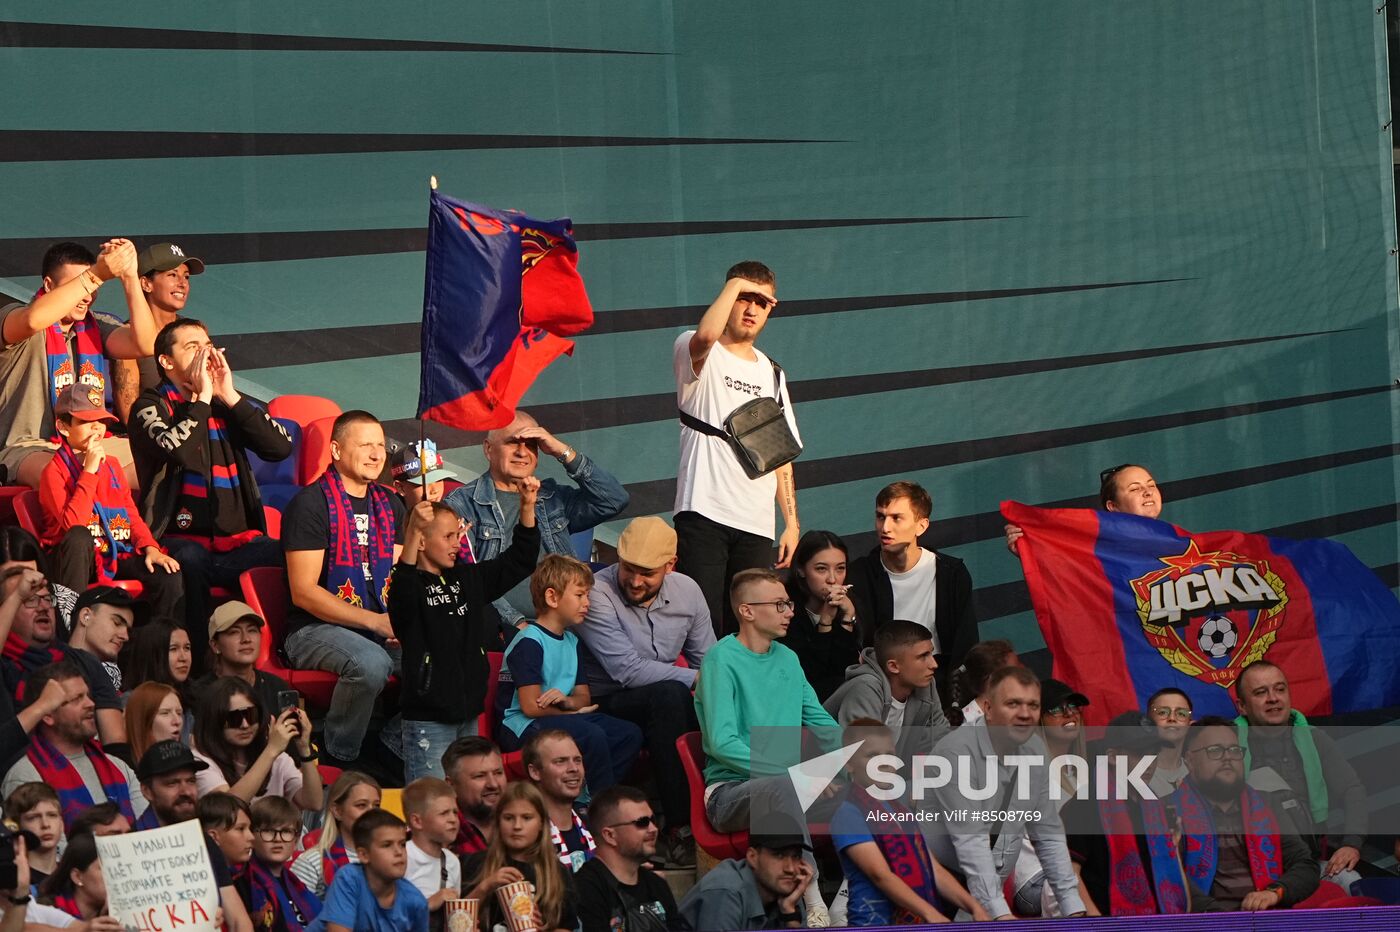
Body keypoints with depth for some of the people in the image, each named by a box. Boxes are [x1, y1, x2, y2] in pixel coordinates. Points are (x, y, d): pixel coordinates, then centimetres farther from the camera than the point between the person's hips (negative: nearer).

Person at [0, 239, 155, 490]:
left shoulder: (94, 327, 14)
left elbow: (145, 344, -4)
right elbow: (34, 320, -29)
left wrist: (130, 278, -13)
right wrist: (97, 275, -32)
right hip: (29, 448, -6)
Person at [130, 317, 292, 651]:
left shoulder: (225, 405, 18)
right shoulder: (150, 407, 5)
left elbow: (281, 447, 3)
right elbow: (178, 450, -18)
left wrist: (230, 396, -1)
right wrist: (202, 398, -6)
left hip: (238, 542, 4)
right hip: (182, 539, -4)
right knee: (189, 560, -38)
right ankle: (198, 657, -30)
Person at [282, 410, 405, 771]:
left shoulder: (389, 504, 16)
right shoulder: (311, 504, -6)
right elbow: (304, 592, -12)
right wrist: (373, 621, -19)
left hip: (381, 628, 6)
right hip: (315, 629, -6)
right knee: (371, 662, -37)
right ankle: (336, 760, -17)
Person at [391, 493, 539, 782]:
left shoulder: (468, 578, 13)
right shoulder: (413, 585, -10)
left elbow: (519, 561, 18)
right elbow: (402, 592, -34)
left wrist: (528, 506, 6)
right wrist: (412, 533, -48)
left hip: (467, 713, 7)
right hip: (428, 721, -7)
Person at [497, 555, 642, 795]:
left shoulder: (572, 641, 17)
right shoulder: (529, 643, -12)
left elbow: (584, 697, 18)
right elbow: (531, 707, -18)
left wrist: (567, 701, -9)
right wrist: (575, 711, -2)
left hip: (562, 717, 9)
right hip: (521, 727, -9)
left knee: (629, 734, -6)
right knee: (593, 736, -32)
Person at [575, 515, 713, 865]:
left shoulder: (686, 591, 5)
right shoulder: (596, 594, -15)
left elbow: (709, 662, 10)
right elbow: (628, 670, -21)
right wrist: (693, 679, -21)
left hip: (663, 704, 5)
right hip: (606, 704, -5)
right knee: (669, 695, -37)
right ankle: (678, 830, -35)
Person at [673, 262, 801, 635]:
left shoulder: (771, 373, 21)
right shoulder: (701, 356, 2)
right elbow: (704, 337, -26)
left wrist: (792, 522, 11)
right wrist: (735, 285, -12)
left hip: (757, 523, 5)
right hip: (704, 511, -5)